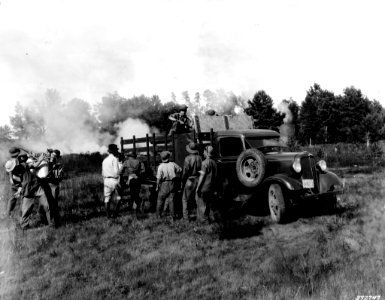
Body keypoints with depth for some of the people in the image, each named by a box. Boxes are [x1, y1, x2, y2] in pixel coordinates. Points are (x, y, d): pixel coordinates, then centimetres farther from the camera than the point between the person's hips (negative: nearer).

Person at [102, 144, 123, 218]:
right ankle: (116, 211, 5)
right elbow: (116, 171, -18)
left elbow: (103, 173, 16)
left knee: (107, 198, 6)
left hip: (106, 179, 6)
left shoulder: (104, 160, 14)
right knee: (119, 195, 10)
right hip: (114, 180, -6)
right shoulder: (114, 159, -9)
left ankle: (108, 214, 7)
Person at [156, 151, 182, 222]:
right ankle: (173, 216, 6)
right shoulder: (173, 164, -6)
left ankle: (159, 214, 23)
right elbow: (180, 170, 9)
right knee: (171, 200, 7)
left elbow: (158, 178, -15)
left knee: (160, 199, 15)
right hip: (172, 184, 2)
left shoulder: (161, 166, -14)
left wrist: (157, 187, -4)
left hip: (164, 184, -2)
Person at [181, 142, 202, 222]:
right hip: (198, 181, 4)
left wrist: (182, 182, -1)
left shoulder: (188, 158, -15)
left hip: (190, 181, -4)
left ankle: (186, 218, 8)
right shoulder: (200, 158, -4)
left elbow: (185, 172, -13)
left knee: (185, 200, 8)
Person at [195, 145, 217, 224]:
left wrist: (198, 187, -12)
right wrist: (214, 188, 17)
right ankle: (207, 218, 26)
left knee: (201, 204, 5)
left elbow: (202, 176, -18)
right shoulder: (214, 163, 5)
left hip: (204, 187, -7)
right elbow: (215, 176, 10)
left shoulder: (205, 162, -17)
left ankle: (204, 219, 9)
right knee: (208, 204, 17)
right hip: (211, 188, 7)